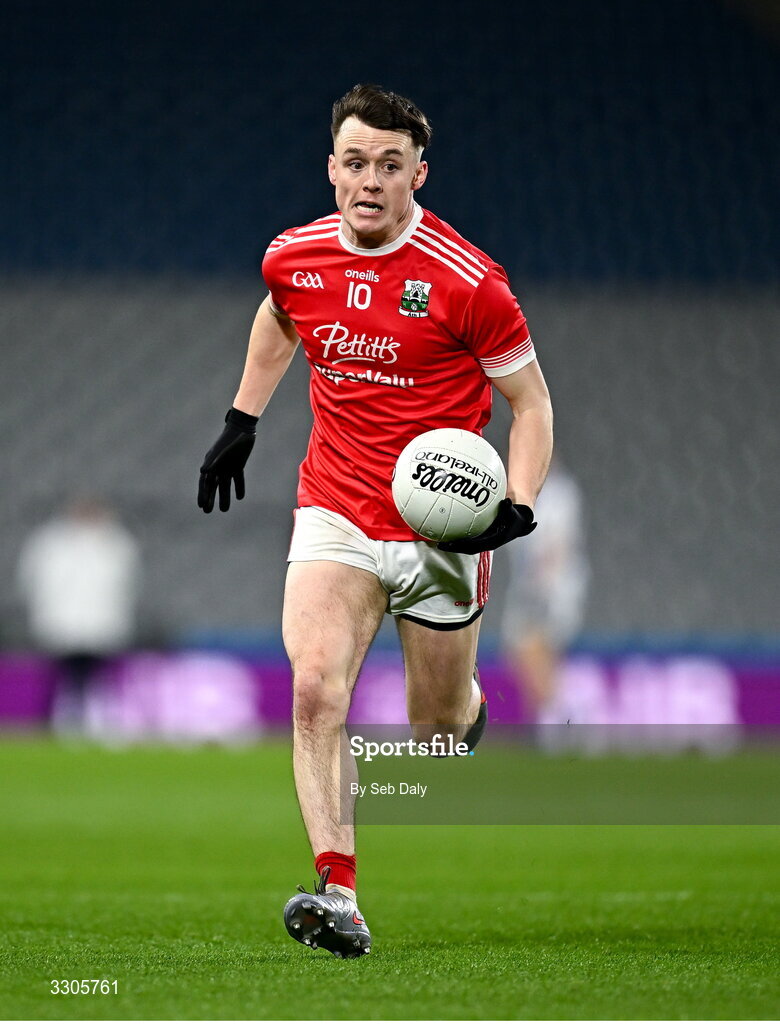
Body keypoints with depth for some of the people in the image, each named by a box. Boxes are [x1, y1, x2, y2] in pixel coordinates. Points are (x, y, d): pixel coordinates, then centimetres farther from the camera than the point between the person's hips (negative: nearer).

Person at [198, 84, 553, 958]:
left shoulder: (466, 281, -15)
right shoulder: (294, 258, -2)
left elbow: (530, 401, -5)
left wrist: (516, 509, -19)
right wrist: (242, 420, 23)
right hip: (334, 515, 2)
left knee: (436, 730, 11)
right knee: (315, 689, -22)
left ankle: (468, 705, 50)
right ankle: (338, 896, -25)